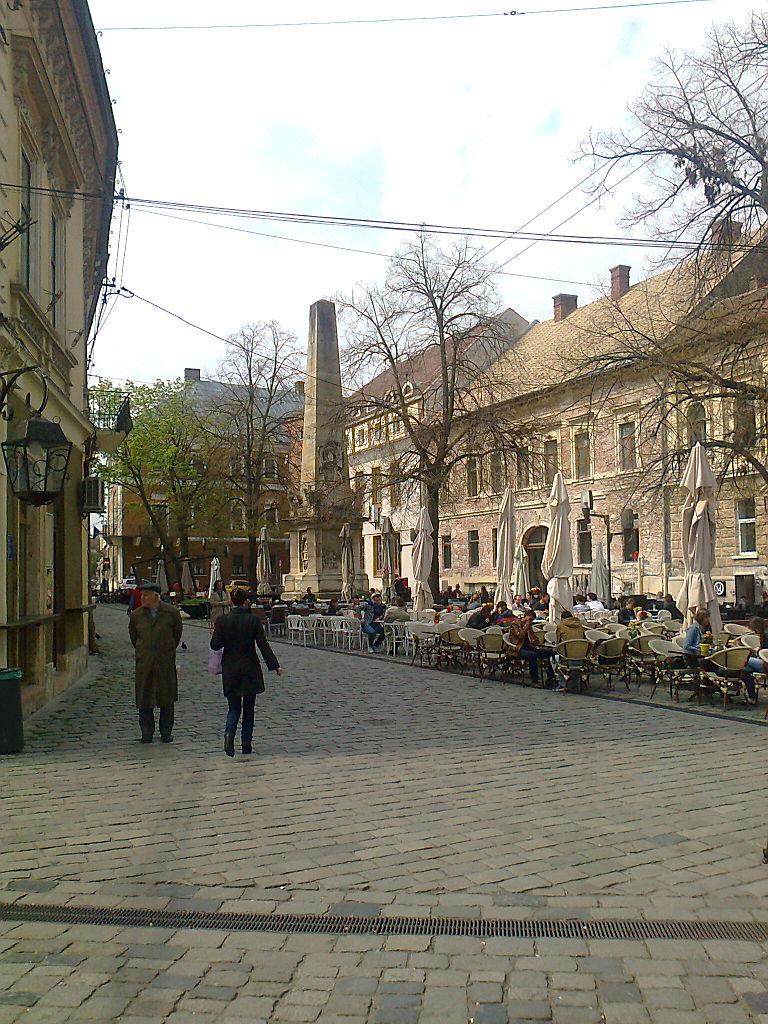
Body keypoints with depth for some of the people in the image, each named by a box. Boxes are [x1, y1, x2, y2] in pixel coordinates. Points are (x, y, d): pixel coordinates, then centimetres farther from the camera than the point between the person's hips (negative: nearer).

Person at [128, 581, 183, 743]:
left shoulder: (171, 613, -4)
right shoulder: (136, 615, 1)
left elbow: (177, 633, 12)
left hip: (166, 663, -1)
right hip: (144, 664, 1)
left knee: (167, 699, 6)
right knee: (144, 699, 4)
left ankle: (166, 733, 17)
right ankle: (147, 733, 15)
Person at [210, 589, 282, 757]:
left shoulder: (222, 621, -7)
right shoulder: (254, 620, -8)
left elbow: (215, 645, -7)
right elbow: (264, 645, -8)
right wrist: (275, 666, -2)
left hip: (230, 670, 1)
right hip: (250, 669, 0)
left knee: (234, 707, 12)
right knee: (248, 708, 13)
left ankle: (229, 734, -17)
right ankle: (246, 745, 13)